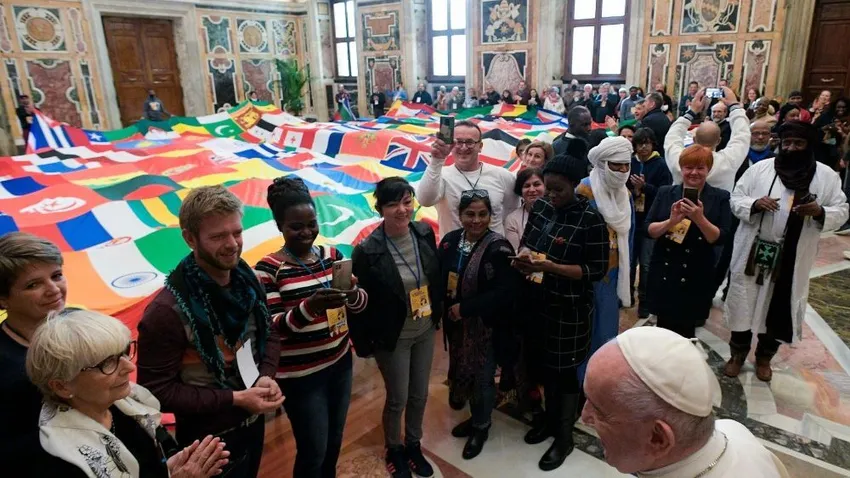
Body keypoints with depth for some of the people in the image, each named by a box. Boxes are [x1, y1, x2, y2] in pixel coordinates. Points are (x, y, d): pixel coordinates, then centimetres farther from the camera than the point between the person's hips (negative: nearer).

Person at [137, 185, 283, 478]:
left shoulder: (246, 280, -6)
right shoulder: (168, 310, -26)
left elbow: (269, 334, 4)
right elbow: (156, 389, -21)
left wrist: (266, 376, -14)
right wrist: (235, 398, -24)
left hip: (254, 422, 6)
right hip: (210, 440, -6)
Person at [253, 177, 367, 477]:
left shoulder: (332, 256, 1)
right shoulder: (268, 269, -14)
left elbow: (360, 303, 1)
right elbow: (271, 327, -19)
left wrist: (351, 293, -22)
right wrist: (309, 307, -36)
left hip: (340, 362, 5)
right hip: (300, 376, -5)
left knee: (335, 441, 20)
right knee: (313, 451, 9)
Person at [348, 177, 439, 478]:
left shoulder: (424, 233, -8)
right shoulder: (368, 251, -23)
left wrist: (438, 314, 10)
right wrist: (363, 344, -11)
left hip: (425, 331, 5)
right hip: (392, 338, -4)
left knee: (420, 394, 19)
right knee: (397, 399, 13)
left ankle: (413, 445, 45)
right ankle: (394, 450, 41)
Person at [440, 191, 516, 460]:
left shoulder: (498, 248, -18)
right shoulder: (450, 241, -2)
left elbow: (503, 292, -23)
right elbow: (439, 278, 5)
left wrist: (465, 308, -22)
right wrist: (447, 307, -12)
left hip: (485, 325, -5)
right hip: (456, 322, 5)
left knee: (482, 376, 10)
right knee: (463, 371, 18)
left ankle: (481, 427, 35)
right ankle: (475, 418, 43)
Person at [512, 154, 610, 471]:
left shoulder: (590, 219, -17)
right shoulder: (540, 207, 1)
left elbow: (597, 269, -17)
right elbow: (526, 242, 12)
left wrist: (551, 267, -27)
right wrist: (523, 256, -12)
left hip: (568, 309, -6)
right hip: (536, 303, 6)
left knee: (564, 371, 9)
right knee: (543, 364, 20)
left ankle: (564, 436, 29)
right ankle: (550, 416, 44)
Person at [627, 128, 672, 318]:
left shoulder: (661, 165, -2)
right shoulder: (630, 162, 4)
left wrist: (644, 187, -20)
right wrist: (632, 188, -14)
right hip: (630, 219, 2)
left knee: (646, 264, 2)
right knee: (628, 260, 9)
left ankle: (645, 301, 14)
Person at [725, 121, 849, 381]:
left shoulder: (827, 176, 0)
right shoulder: (759, 168, -1)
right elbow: (736, 199, 1)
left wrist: (820, 211, -21)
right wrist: (754, 204, -20)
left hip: (792, 259, 1)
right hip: (752, 252, 0)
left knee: (779, 308, 12)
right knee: (745, 304, 9)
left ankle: (764, 357, 34)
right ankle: (738, 353, 28)